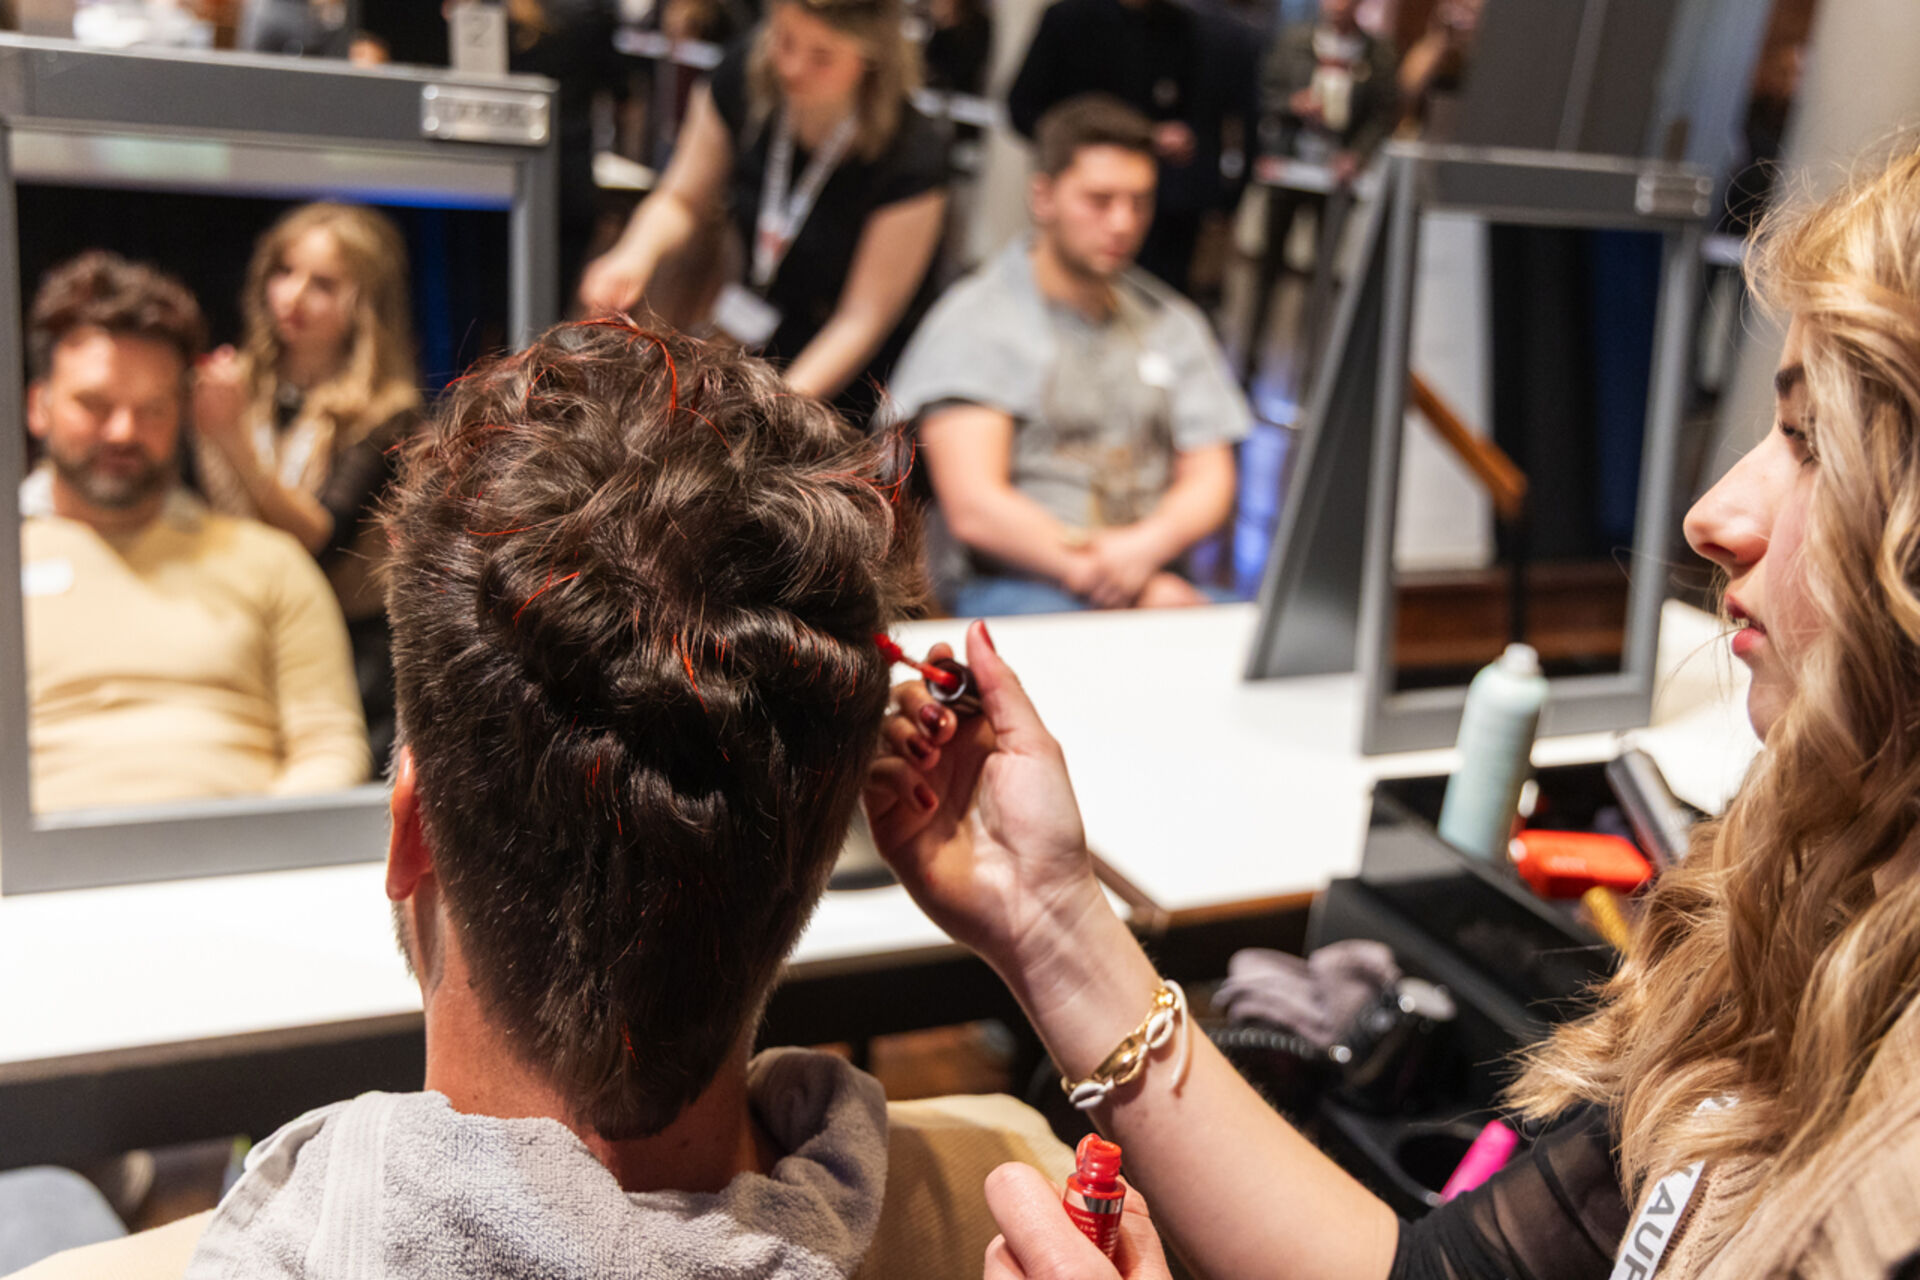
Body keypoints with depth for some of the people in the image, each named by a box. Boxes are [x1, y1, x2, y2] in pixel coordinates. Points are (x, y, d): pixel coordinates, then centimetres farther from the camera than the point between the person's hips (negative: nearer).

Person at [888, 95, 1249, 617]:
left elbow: (1209, 480, 14)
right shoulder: (974, 321, 3)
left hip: (1156, 583, 6)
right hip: (1011, 588, -5)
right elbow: (975, 510, -8)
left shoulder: (1173, 323, 21)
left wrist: (1147, 545, -9)